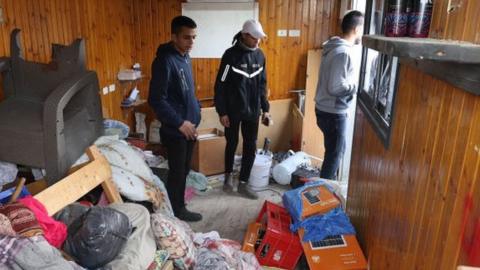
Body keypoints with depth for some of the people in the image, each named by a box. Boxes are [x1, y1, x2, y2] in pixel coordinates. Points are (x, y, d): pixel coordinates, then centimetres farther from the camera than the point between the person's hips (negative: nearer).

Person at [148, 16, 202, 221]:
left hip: (189, 126, 9)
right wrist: (180, 122, -21)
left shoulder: (185, 57, 8)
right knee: (177, 172, 5)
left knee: (184, 170, 18)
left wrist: (196, 113, 14)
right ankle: (176, 212, 22)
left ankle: (179, 206, 35)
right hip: (175, 130, -9)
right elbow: (156, 100, -23)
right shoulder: (164, 61, -20)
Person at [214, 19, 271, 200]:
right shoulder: (231, 55, -13)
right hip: (233, 111, -4)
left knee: (251, 147, 7)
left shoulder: (260, 55, 3)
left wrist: (265, 109, 9)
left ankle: (243, 183, 21)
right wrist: (222, 112, -12)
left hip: (253, 111, 5)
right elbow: (220, 85, -11)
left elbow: (262, 85, 11)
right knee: (232, 144, 12)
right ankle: (228, 176, 35)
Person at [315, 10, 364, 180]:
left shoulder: (334, 48, 9)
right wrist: (357, 87, -12)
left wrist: (352, 85, 8)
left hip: (326, 109, 10)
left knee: (337, 150, 23)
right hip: (333, 113, -10)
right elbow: (335, 88, -26)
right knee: (334, 154, 5)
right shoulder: (342, 53, -22)